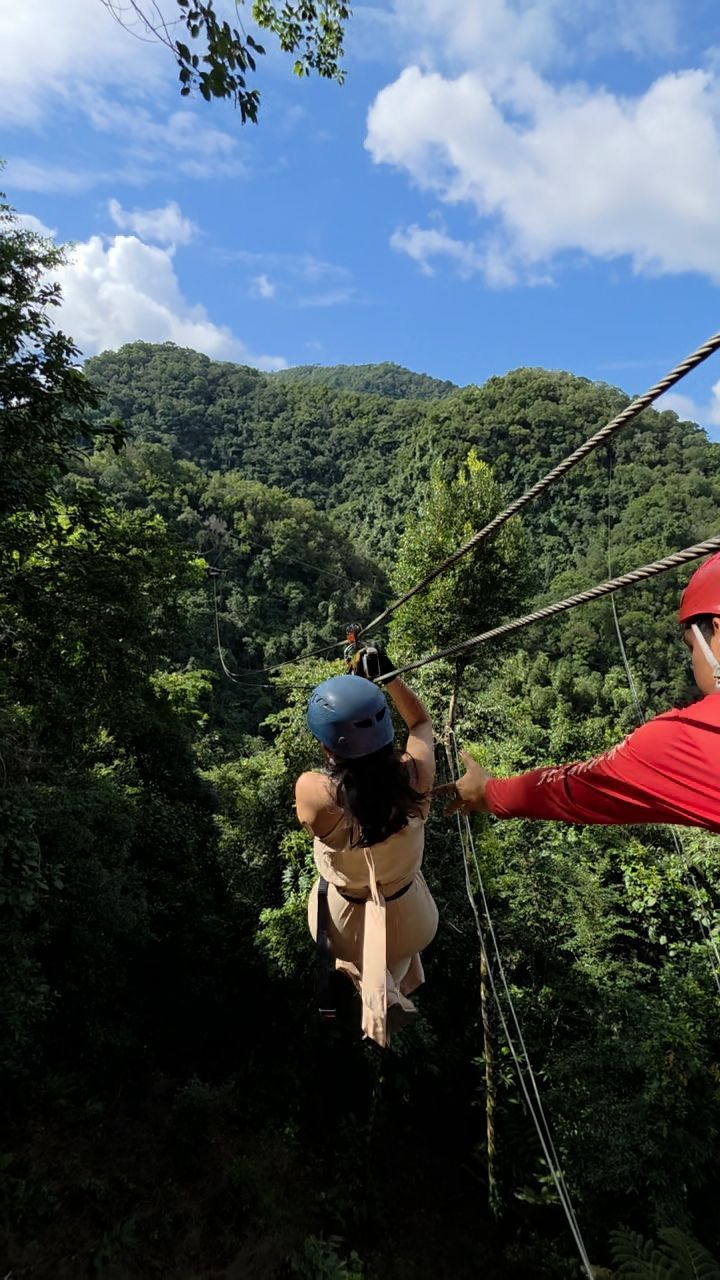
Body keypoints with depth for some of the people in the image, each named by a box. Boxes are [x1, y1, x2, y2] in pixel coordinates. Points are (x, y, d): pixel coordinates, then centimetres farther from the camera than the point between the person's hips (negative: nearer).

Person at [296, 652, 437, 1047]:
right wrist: (390, 677, -7)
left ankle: (382, 998, 25)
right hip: (409, 916, 2)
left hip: (346, 919, -2)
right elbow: (421, 722, -5)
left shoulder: (312, 792, -37)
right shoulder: (415, 772, -29)